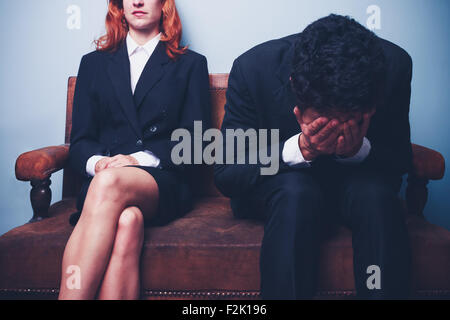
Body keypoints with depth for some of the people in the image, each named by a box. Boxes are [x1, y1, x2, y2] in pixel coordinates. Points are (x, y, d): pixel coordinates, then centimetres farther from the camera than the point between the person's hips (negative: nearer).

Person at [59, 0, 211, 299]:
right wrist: (97, 162, -10)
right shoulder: (94, 63, 23)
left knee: (109, 183, -36)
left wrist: (141, 159, -11)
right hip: (99, 182, 2)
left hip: (163, 183, -1)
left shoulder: (191, 64, 17)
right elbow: (80, 140, 15)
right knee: (127, 219, -35)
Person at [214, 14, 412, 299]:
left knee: (376, 191, -31)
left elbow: (399, 165, -8)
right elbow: (225, 174, -18)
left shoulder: (395, 64, -20)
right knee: (296, 193, -34)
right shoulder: (253, 68, -24)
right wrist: (299, 149, -35)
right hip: (277, 187, -1)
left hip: (354, 183, 2)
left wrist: (359, 149, -32)